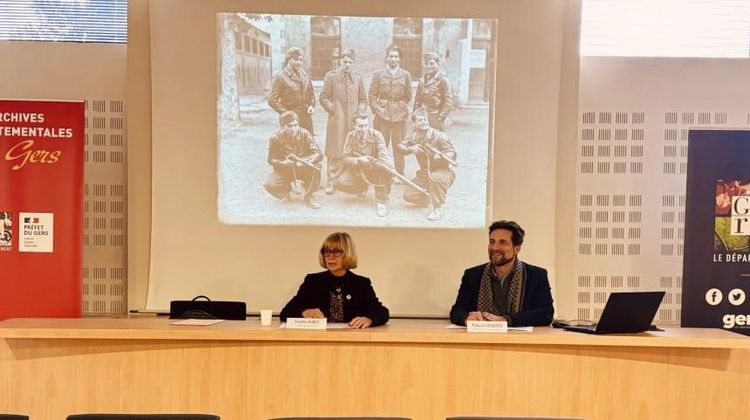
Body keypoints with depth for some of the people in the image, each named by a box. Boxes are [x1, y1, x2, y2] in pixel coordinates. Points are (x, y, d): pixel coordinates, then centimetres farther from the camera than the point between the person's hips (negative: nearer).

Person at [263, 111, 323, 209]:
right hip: (284, 170, 0)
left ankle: (308, 196, -8)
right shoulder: (275, 138, -14)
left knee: (315, 167, -32)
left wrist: (305, 161, -39)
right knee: (269, 184, -28)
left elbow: (318, 154, -20)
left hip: (303, 169, 0)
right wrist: (283, 162, -30)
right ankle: (285, 192, 11)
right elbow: (271, 160, -8)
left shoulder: (304, 134, -16)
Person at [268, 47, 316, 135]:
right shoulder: (280, 77, -6)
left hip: (306, 119, 6)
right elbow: (272, 100, -9)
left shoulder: (305, 76, 12)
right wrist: (285, 113, -14)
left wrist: (311, 105, 5)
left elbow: (311, 94, 24)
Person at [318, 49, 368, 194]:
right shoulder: (331, 76, 2)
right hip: (337, 121, -3)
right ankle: (331, 183, 1)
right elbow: (324, 97, 3)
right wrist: (333, 110, -6)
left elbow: (363, 99, 17)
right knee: (335, 154, -4)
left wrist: (359, 112, 2)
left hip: (354, 121, 3)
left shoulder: (358, 78, 11)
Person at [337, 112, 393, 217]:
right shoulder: (350, 136, -9)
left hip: (375, 170, -2)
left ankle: (381, 201, -19)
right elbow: (346, 158, -14)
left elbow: (383, 154, -27)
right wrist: (359, 160, -36)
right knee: (341, 183, -21)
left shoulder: (376, 134, -15)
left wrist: (390, 169, -48)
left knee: (385, 168, -35)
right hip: (357, 170, 2)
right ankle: (362, 188, 16)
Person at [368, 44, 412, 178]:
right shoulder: (378, 74, 4)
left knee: (399, 145, 4)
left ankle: (400, 174, 13)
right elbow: (372, 93, 6)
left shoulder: (405, 75, 6)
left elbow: (408, 95, 12)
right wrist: (376, 108, -2)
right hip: (382, 114, 0)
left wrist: (400, 107, 7)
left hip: (399, 115, 0)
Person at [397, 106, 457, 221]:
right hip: (424, 173, 6)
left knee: (435, 178, -43)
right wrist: (411, 149, -20)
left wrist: (440, 155, -43)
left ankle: (437, 210, -28)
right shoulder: (413, 137, -1)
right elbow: (400, 147, 2)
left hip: (443, 171, -6)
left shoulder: (439, 136, -17)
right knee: (408, 196, -4)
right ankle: (428, 199, 28)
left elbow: (452, 153, -20)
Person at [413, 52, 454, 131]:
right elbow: (417, 100, 14)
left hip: (436, 118, -5)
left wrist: (440, 118, -11)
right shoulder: (422, 80, 11)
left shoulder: (442, 80, -5)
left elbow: (448, 102, -8)